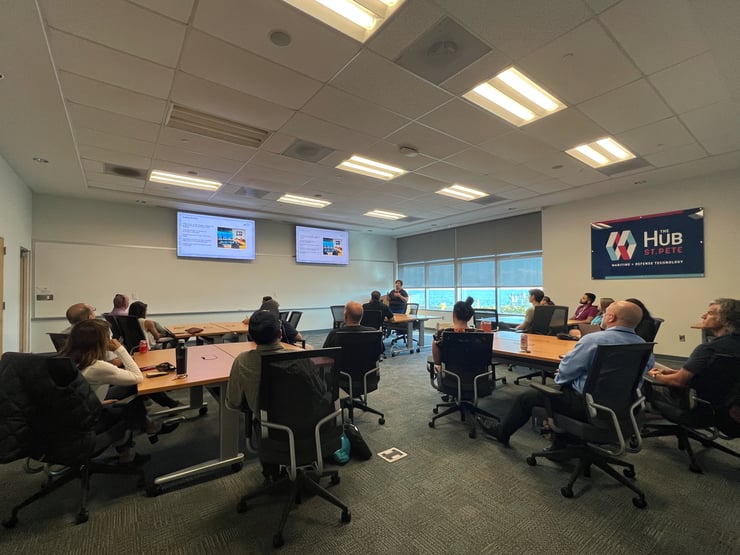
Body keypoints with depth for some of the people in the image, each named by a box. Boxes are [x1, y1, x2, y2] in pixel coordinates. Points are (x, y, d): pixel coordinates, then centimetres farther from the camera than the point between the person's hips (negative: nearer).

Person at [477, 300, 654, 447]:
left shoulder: (593, 339, -22)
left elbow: (565, 373, -17)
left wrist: (559, 378, 9)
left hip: (590, 405, -7)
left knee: (528, 397, 9)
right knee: (564, 391, 32)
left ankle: (501, 432, 30)